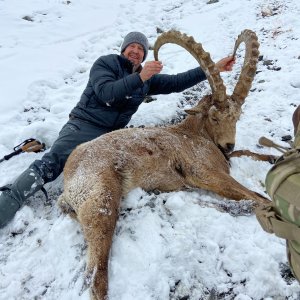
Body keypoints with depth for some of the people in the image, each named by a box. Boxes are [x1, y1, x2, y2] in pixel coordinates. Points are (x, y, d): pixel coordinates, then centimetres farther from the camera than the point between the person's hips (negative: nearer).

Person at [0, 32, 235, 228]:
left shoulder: (149, 78, 19)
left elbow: (177, 82, 12)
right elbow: (107, 93, -16)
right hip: (83, 125, -5)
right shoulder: (106, 63, 1)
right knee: (52, 163, -24)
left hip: (112, 135, 6)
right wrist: (139, 77, -25)